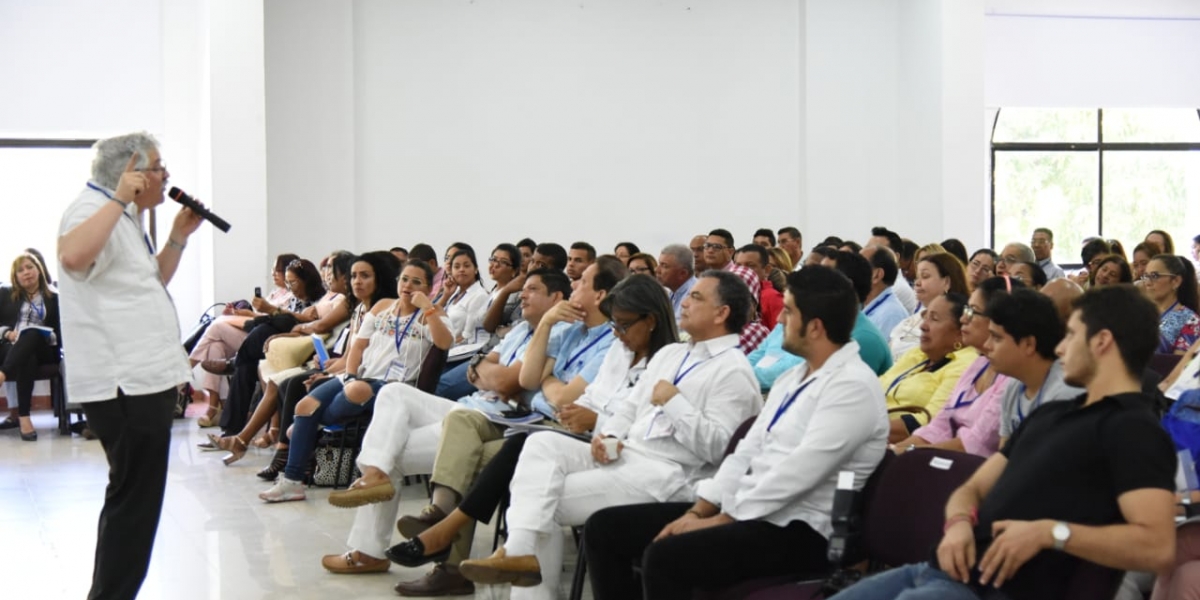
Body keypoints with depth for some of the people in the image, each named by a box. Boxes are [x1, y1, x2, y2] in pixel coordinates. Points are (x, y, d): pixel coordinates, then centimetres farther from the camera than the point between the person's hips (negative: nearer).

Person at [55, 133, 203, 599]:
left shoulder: (126, 219, 17)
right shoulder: (94, 209, -13)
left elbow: (152, 282, 29)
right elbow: (72, 257, -36)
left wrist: (179, 237, 17)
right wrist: (120, 199, -31)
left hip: (142, 378, 11)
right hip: (124, 383, -11)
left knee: (132, 498, 18)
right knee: (134, 500, -5)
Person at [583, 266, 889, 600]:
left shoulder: (852, 386, -14)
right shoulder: (794, 377, 17)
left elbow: (797, 473, -21)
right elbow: (747, 452, 14)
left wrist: (721, 520, -17)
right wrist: (698, 511, 1)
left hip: (796, 530, -10)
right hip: (744, 511, 10)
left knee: (665, 557, -32)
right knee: (605, 528, 2)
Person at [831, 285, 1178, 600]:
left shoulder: (1133, 429, -6)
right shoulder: (1049, 414, 23)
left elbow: (1158, 548, -18)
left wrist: (1050, 532, -23)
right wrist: (959, 522, -2)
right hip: (946, 569, 9)